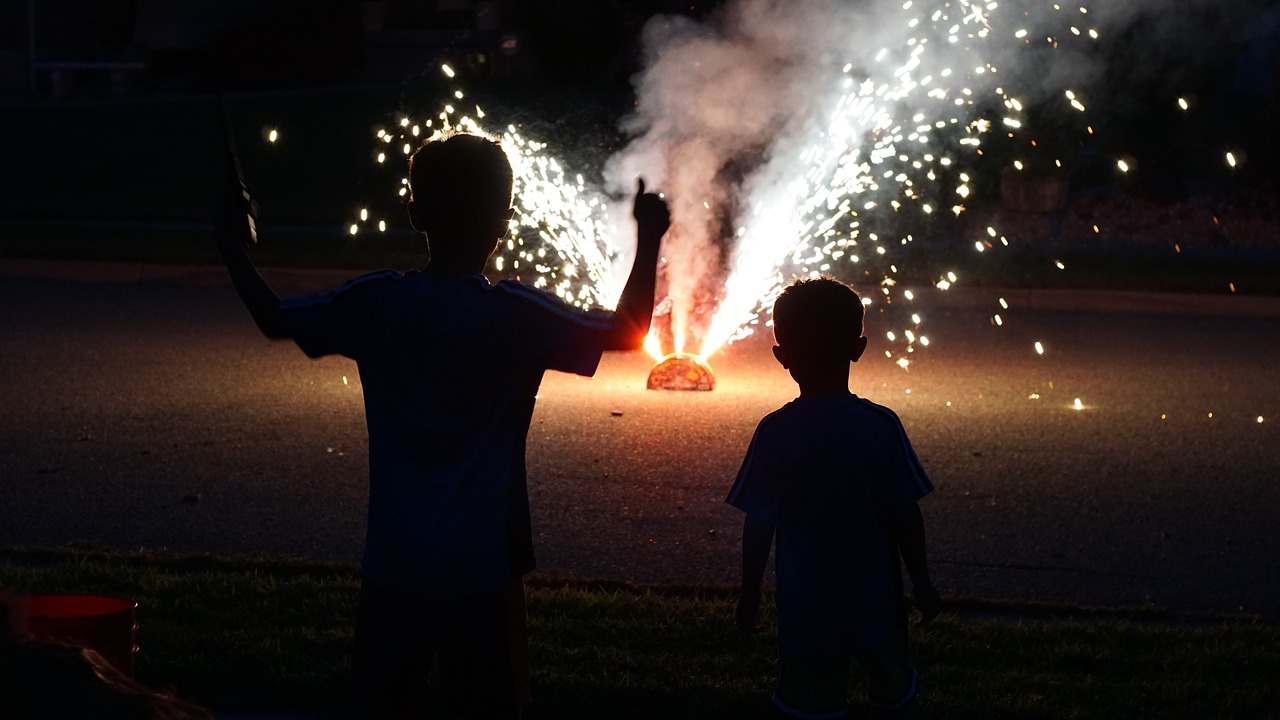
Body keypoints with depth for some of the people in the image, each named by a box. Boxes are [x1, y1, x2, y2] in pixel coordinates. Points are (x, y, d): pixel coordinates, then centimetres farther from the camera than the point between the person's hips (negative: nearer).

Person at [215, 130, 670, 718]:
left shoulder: (374, 304, -4)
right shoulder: (512, 315, -13)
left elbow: (275, 319, 10)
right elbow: (628, 333, -6)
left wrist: (235, 250, 23)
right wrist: (648, 242, 4)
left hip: (393, 565, 3)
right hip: (481, 567, -3)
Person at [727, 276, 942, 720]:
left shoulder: (774, 433, -13)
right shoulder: (882, 427, -11)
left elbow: (758, 525, -8)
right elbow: (906, 516, -7)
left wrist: (749, 595, 5)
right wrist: (921, 583, 7)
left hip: (807, 610, -1)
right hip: (877, 600, 1)